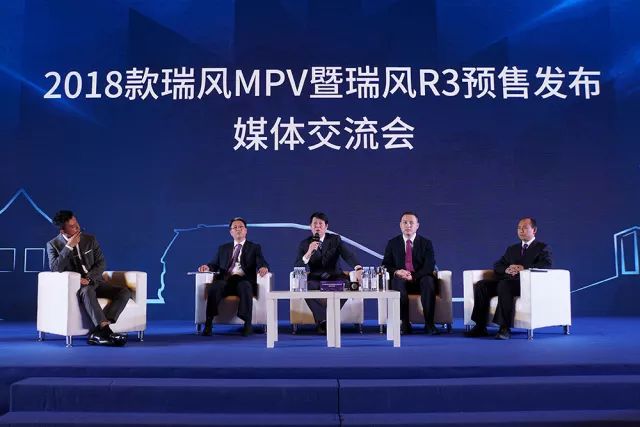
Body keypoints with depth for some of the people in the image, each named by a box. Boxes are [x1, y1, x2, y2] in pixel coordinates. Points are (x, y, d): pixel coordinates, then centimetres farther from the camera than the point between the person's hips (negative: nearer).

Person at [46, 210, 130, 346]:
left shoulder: (90, 239, 8)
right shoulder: (53, 244, 0)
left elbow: (101, 263, 3)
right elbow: (55, 268, -15)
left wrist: (88, 279, -14)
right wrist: (69, 247, -19)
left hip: (94, 282, 4)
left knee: (125, 292, -21)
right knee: (87, 291, -40)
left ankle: (97, 332, -34)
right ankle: (106, 331, -47)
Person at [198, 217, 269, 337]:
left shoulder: (254, 247, 18)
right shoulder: (223, 248, 27)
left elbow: (261, 263, 3)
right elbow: (214, 264, 19)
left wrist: (263, 268, -22)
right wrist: (207, 267, -5)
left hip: (243, 281, -2)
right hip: (226, 281, 2)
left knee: (245, 287, -38)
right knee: (213, 287, -32)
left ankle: (248, 324, -38)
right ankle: (208, 323, -33)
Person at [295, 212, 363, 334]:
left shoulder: (335, 239, 3)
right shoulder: (304, 244, 3)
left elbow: (348, 255, -13)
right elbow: (297, 268, -6)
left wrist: (358, 269, -35)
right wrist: (308, 253, -25)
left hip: (335, 277, 0)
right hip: (315, 279, 0)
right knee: (306, 287, -32)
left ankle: (323, 321, -20)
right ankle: (323, 320, -24)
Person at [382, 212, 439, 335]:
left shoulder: (426, 243, 7)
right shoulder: (392, 243, 11)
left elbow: (429, 266, -6)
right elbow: (385, 265, 6)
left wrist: (414, 276, -24)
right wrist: (396, 272, -18)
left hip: (420, 280, 0)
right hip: (400, 279, 0)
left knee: (428, 281, -34)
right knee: (397, 282, -35)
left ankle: (429, 324, -29)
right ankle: (404, 324, -31)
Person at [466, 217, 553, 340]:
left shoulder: (543, 248, 11)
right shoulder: (512, 249, 28)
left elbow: (546, 265, -9)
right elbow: (497, 265, 19)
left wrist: (523, 267, -20)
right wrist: (506, 269, -5)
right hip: (507, 281, 6)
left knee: (504, 285, -38)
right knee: (481, 285, -20)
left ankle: (505, 328, -38)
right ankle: (480, 327, -20)